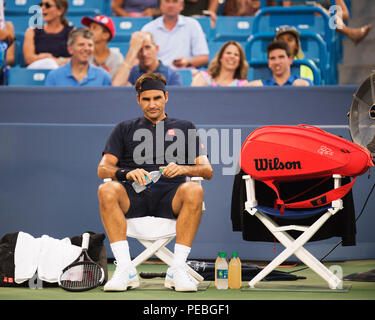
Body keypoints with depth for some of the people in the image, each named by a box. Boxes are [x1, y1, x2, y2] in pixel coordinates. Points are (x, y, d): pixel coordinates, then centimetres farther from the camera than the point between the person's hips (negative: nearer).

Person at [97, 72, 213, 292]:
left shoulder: (184, 128, 23)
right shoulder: (125, 129, 24)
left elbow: (207, 170, 12)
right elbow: (103, 169, 12)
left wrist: (183, 168, -12)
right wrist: (127, 173, -11)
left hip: (169, 196, 0)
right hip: (133, 197, 0)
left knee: (194, 191, -34)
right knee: (107, 190, -33)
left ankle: (177, 269, -33)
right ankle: (126, 270, -34)